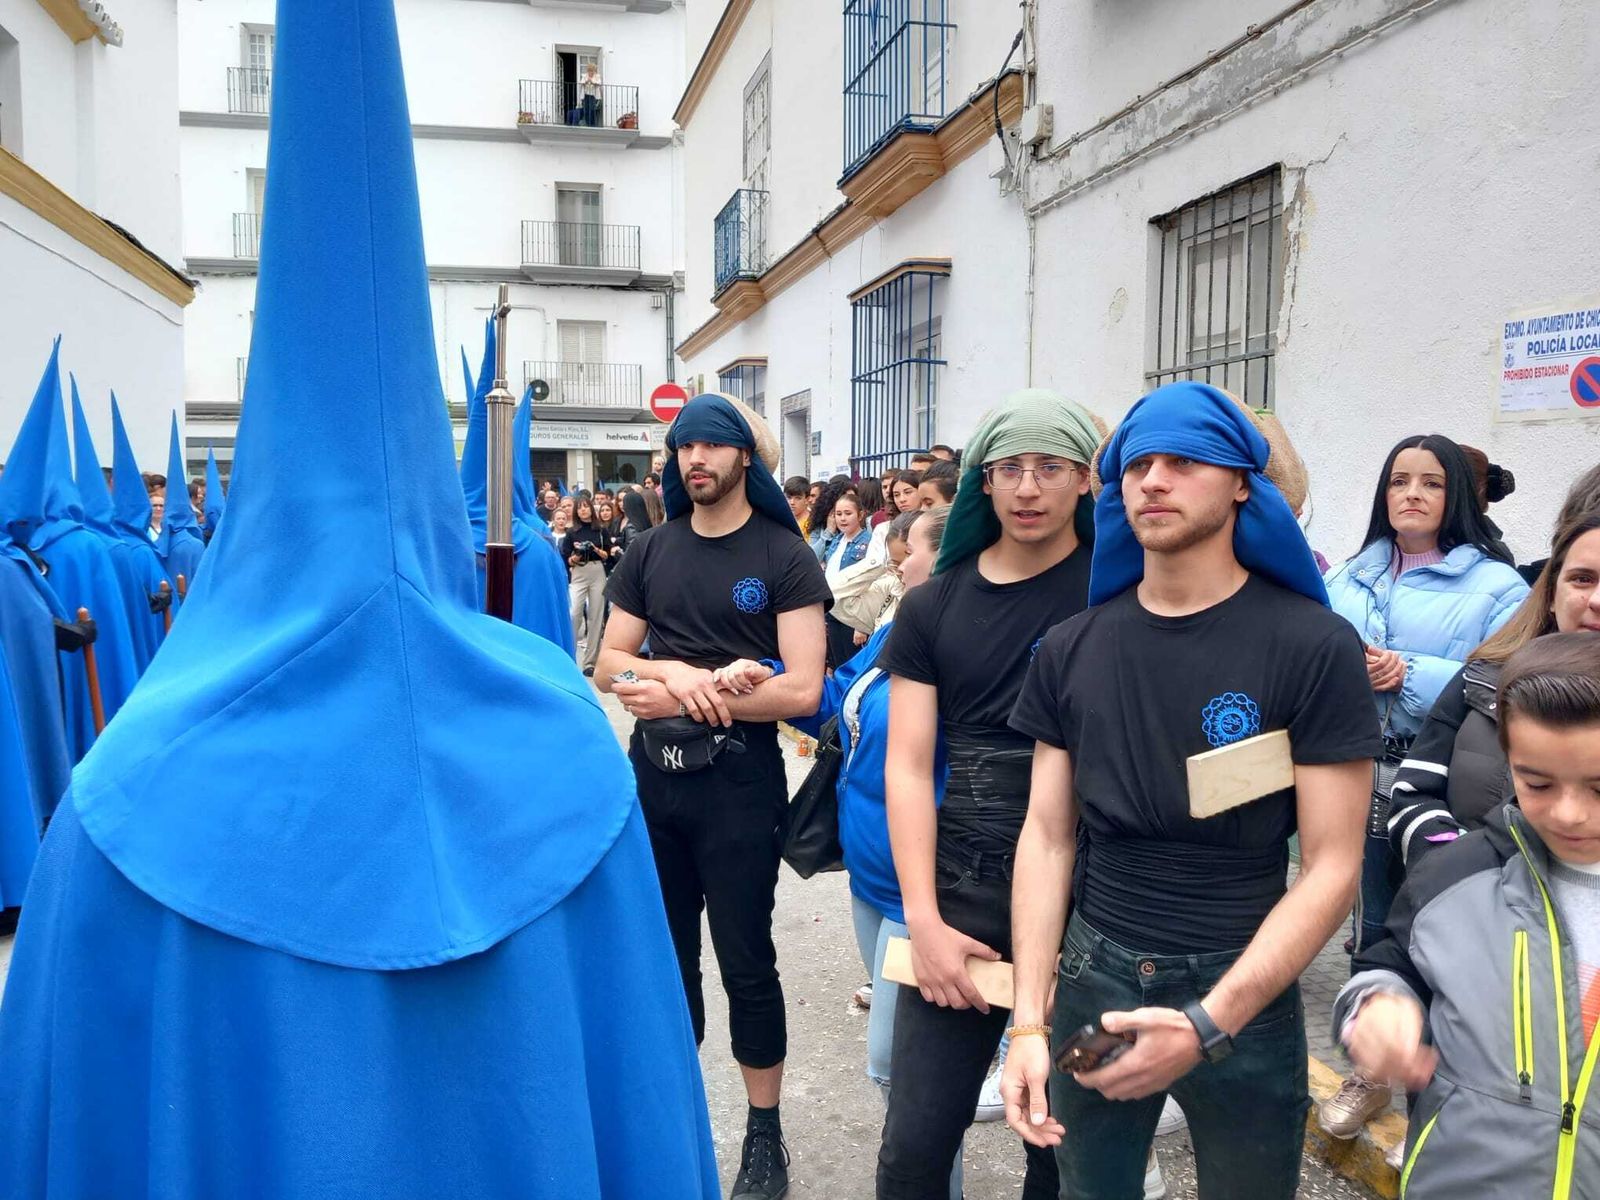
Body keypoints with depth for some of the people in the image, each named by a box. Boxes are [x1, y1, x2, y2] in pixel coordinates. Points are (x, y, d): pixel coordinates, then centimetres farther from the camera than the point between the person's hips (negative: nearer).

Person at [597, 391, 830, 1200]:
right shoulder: (651, 550, 5)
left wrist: (688, 698, -15)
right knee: (665, 957, 17)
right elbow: (608, 665, 5)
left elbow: (802, 689, -15)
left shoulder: (783, 555, -8)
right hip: (653, 773, 5)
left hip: (738, 778, -4)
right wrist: (671, 672, -16)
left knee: (745, 964, 7)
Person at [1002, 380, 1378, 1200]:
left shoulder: (1312, 646, -11)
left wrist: (1208, 1024, -20)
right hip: (1094, 977, 3)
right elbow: (1048, 838, 1)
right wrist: (1029, 1020, -6)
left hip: (1243, 991, -2)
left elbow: (1331, 867, -12)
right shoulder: (1071, 650, -1)